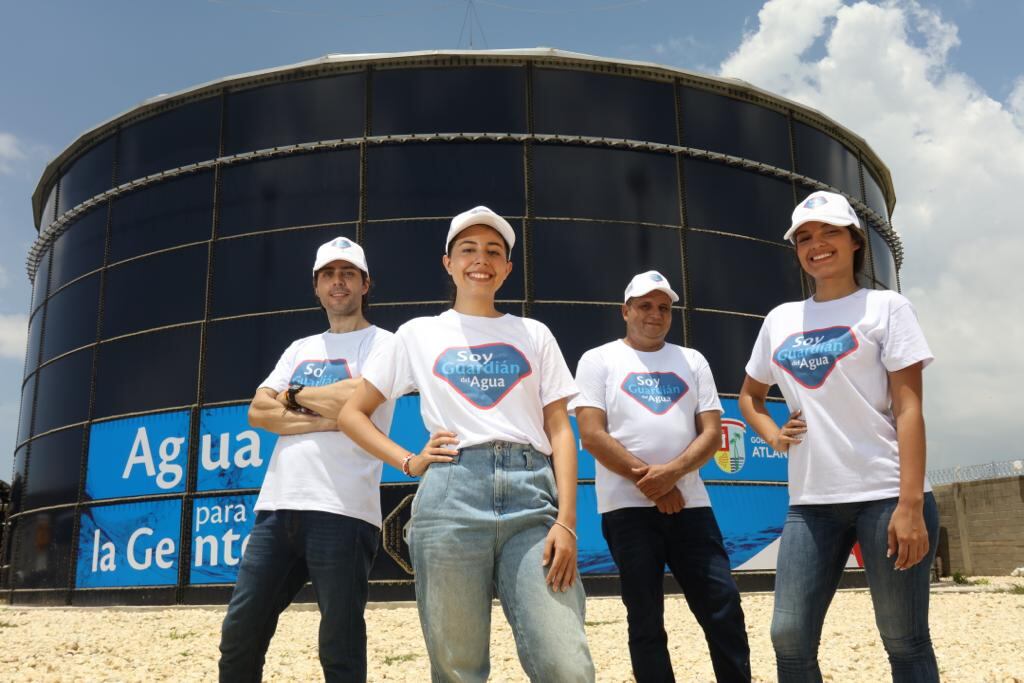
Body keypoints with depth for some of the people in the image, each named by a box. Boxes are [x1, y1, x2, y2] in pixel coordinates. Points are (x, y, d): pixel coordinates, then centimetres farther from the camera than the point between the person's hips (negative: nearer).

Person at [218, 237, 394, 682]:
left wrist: (294, 395, 3)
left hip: (341, 512, -6)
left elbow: (353, 400, -15)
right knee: (239, 635, 8)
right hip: (276, 508, 6)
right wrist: (321, 419, -6)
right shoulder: (300, 349, 22)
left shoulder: (382, 343, 3)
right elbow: (258, 412, 10)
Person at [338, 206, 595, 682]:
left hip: (531, 497, 1)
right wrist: (408, 462, 1)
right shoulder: (418, 334, 15)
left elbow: (560, 431, 9)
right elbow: (352, 413, 17)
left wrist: (566, 521, -4)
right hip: (450, 495, 0)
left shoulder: (534, 335, 16)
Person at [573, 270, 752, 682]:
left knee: (725, 610, 2)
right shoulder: (599, 360, 4)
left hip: (690, 505, 3)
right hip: (628, 508, -3)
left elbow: (712, 433, 5)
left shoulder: (692, 361, 14)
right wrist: (652, 486, -11)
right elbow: (592, 435, -7)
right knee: (645, 622, 4)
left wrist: (672, 471, -14)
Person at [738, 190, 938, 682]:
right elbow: (749, 394, 27)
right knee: (790, 638, 1)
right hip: (810, 502, 4)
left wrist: (910, 504, -15)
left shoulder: (886, 307, 2)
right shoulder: (780, 319, 14)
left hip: (886, 496, -4)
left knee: (905, 642, 4)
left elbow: (908, 409, -6)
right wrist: (772, 434, 5)